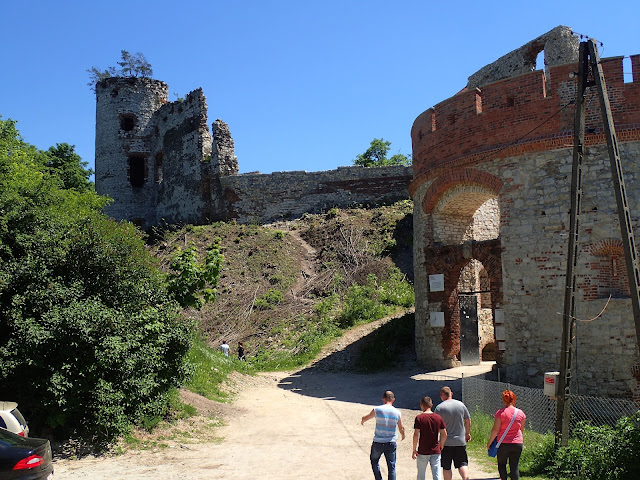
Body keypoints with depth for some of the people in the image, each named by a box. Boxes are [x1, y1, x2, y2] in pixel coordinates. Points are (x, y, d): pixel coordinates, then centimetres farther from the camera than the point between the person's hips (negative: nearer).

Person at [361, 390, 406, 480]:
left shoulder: (377, 409, -9)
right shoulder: (397, 412, -4)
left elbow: (365, 418, 7)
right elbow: (401, 428, 8)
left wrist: (362, 422, 30)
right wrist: (403, 435, 30)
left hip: (378, 442, -1)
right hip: (391, 443, 2)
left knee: (374, 461, 21)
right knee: (391, 466, 10)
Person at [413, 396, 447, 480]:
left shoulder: (419, 418, -9)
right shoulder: (438, 417, 0)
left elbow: (416, 435, -12)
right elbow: (444, 435, 3)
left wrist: (414, 450, -3)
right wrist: (441, 445, 19)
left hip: (423, 452, -2)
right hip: (436, 451, 2)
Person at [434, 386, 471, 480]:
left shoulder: (439, 408, -9)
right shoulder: (461, 404, 3)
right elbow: (468, 420, 13)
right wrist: (468, 433, 26)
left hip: (446, 442, -3)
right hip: (460, 441, 3)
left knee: (446, 467, 7)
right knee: (462, 463, 9)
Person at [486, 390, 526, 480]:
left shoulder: (500, 413, -11)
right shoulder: (520, 413, 0)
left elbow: (495, 430, -12)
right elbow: (521, 429, 10)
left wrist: (489, 442, -1)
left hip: (504, 443, -2)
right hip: (518, 443, 3)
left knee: (501, 464, 14)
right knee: (515, 466, 8)